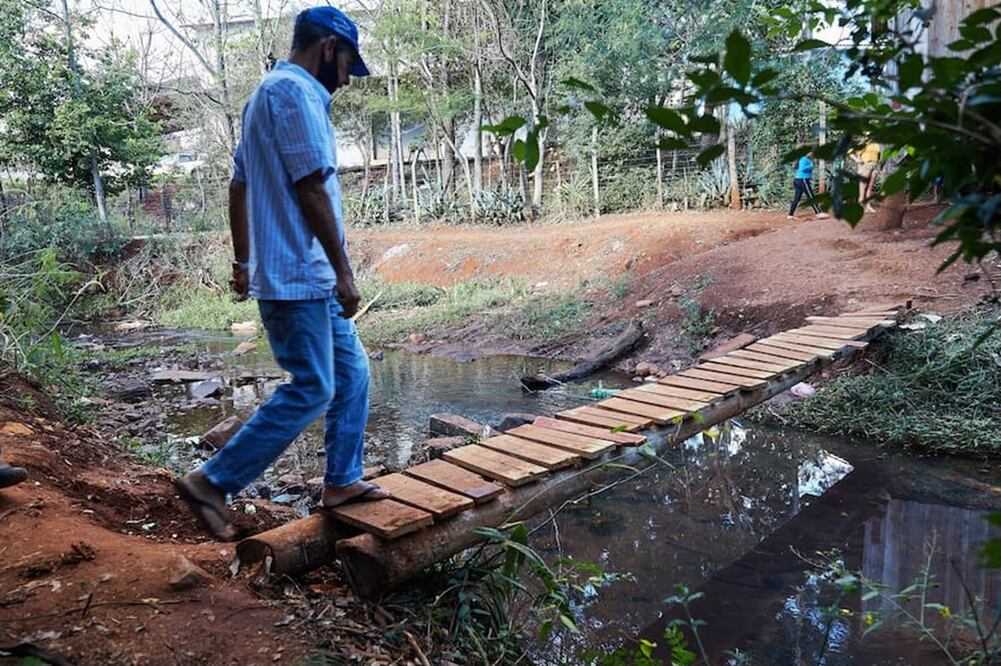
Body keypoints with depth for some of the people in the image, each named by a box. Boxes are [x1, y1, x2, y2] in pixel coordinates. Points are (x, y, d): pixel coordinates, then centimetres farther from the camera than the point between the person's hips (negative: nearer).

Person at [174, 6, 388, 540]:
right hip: (298, 277, -10)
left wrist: (243, 262, 24)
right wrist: (343, 270, -16)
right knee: (312, 390, -6)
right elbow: (312, 188, -19)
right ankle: (212, 483, 2)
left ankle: (342, 481, 22)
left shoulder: (269, 93, 21)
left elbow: (239, 185, 22)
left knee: (351, 372, 13)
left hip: (308, 279, 10)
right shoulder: (294, 91, -11)